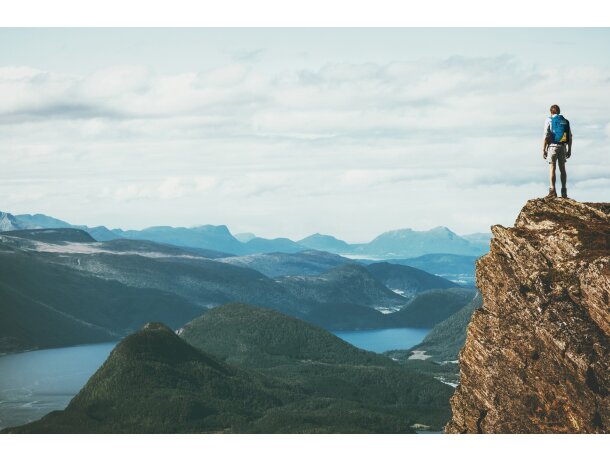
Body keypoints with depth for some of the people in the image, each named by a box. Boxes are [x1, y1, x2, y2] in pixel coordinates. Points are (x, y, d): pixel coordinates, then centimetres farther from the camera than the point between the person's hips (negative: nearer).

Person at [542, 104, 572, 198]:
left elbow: (546, 136, -9)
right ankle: (564, 192, 7)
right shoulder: (565, 121, 11)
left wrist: (543, 150, -6)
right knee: (562, 169, 9)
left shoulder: (549, 120, -2)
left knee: (552, 168, -6)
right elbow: (570, 137, 8)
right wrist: (569, 150, 14)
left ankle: (552, 191, -15)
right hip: (563, 147, 4)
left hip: (552, 146, -4)